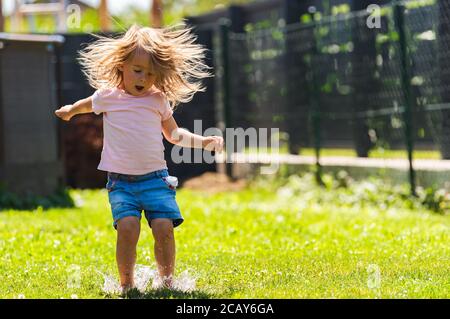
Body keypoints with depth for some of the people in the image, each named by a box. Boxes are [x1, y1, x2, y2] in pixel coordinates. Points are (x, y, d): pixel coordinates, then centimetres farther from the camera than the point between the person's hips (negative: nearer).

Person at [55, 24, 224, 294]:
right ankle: (126, 283, -9)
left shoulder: (159, 100, 9)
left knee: (163, 226, -14)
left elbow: (174, 134, 22)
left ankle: (167, 279, 2)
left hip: (156, 178, 1)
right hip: (121, 181, -1)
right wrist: (70, 110, 45)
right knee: (128, 226, -20)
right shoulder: (108, 96, 4)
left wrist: (204, 141, 13)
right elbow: (88, 104, 29)